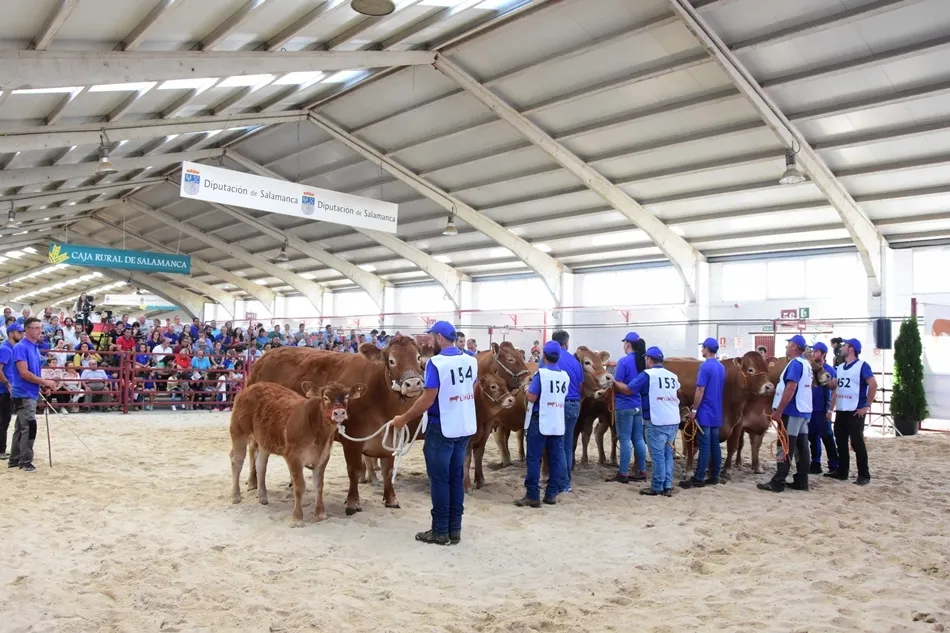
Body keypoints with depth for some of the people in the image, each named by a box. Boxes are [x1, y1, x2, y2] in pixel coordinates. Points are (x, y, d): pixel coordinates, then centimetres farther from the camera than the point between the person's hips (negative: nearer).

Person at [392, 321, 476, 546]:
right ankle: (455, 530, 19)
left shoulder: (436, 363, -16)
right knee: (457, 478, 13)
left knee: (439, 480, 4)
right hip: (465, 427, 7)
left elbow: (427, 400, -18)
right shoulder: (471, 361, 5)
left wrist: (404, 419, -8)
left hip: (442, 428, -7)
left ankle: (440, 532, 11)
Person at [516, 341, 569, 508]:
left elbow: (532, 397, -16)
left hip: (539, 422, -6)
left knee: (533, 459, 0)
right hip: (558, 423, 6)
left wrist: (526, 390, 3)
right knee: (556, 459, 10)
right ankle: (552, 494, 14)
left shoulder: (541, 373, -13)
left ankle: (533, 496, 1)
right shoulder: (565, 376, 6)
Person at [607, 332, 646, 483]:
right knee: (639, 439, 11)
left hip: (625, 406, -7)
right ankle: (642, 472, 15)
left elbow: (618, 385, -15)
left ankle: (623, 474, 2)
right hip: (640, 405, 7)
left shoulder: (624, 361, -14)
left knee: (625, 439, -2)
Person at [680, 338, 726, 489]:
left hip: (705, 412, -8)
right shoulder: (721, 367, 12)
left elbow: (700, 390, -18)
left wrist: (694, 410, -12)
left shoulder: (705, 366, -15)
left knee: (704, 446, -7)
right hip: (716, 413, 8)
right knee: (715, 445, 11)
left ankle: (698, 478, -5)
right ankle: (714, 476, 14)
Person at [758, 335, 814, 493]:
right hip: (804, 411, 9)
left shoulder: (795, 363, -15)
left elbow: (790, 389, -23)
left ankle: (777, 483, -3)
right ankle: (801, 481, 14)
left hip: (792, 412, -9)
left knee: (785, 448, -6)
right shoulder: (806, 364, 15)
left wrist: (778, 411, -21)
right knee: (801, 448, 10)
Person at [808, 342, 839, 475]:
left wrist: (830, 410, -12)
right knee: (812, 437, 9)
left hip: (822, 410, -5)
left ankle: (834, 466, 6)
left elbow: (834, 391, -8)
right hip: (810, 409, 5)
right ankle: (815, 464, 17)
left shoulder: (829, 370, -6)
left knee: (827, 437, -1)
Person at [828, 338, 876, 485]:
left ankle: (864, 475, 4)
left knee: (857, 443, -4)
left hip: (855, 412, -7)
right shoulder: (840, 367, 13)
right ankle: (842, 472, 20)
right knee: (841, 442, 11)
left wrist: (867, 406, -17)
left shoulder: (862, 365, -10)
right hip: (840, 411, 7)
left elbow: (873, 385, -17)